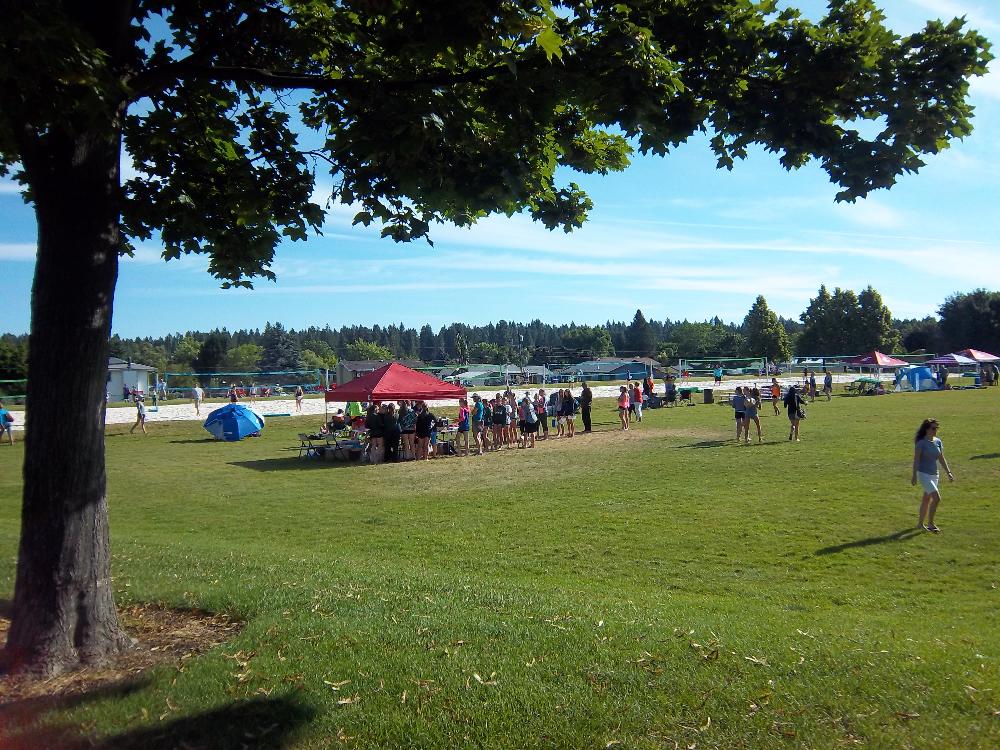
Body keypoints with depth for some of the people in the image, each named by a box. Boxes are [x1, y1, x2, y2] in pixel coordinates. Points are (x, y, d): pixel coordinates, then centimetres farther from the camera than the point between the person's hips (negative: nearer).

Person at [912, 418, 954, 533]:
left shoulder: (938, 441, 5)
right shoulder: (921, 443, -13)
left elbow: (941, 459, 12)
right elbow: (916, 459, -13)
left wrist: (948, 473, 9)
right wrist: (914, 475, -15)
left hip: (934, 475, 7)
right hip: (923, 474, -7)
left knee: (927, 499, 13)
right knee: (937, 498, -14)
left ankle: (920, 523, 25)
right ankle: (930, 523, -1)